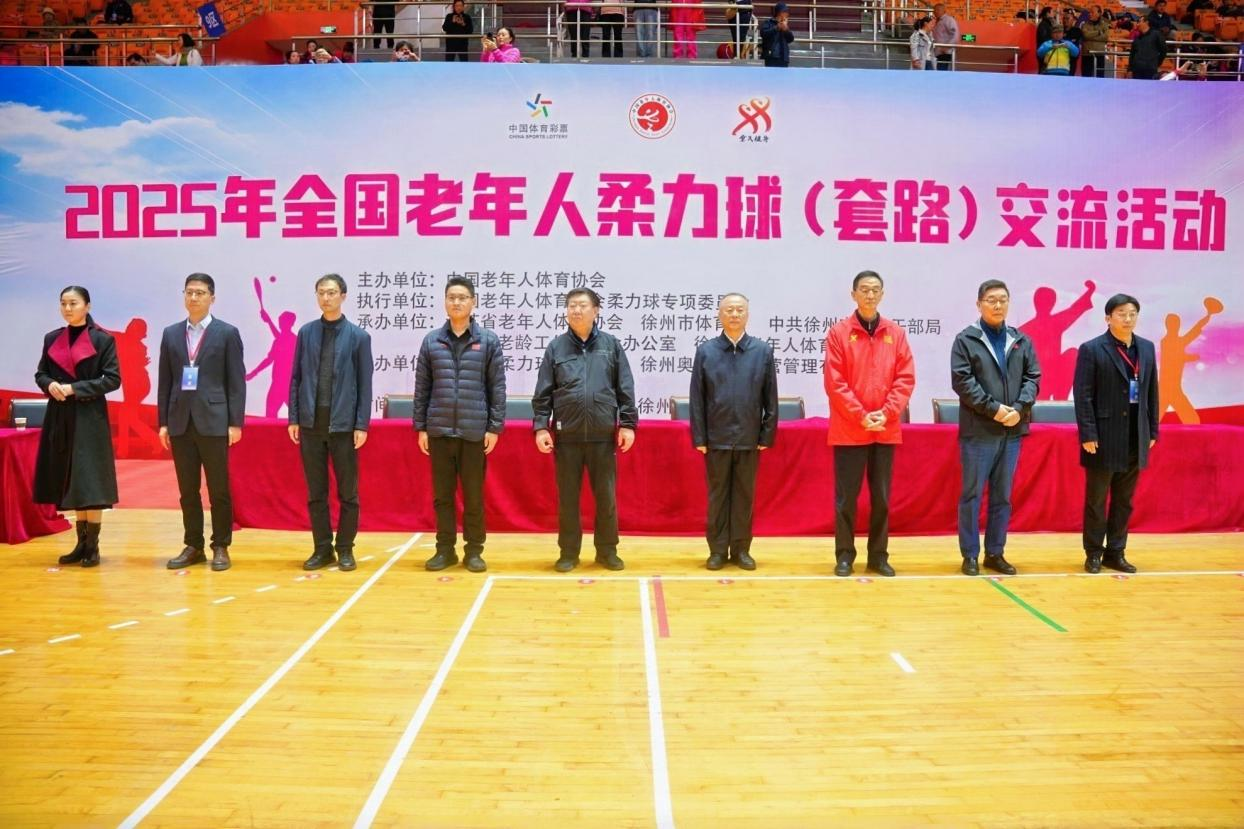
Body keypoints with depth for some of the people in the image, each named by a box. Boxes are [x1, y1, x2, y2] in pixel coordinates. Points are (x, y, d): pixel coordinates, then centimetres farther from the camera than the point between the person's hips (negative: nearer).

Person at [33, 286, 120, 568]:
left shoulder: (103, 339, -3)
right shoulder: (52, 339, 11)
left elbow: (113, 379, -8)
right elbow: (40, 373, 15)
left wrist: (75, 389, -15)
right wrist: (49, 385, -8)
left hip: (90, 418, -5)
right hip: (59, 417, 5)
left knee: (90, 481, -5)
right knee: (69, 481, 7)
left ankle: (92, 547, 1)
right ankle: (81, 543, 16)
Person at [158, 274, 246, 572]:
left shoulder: (227, 333, 0)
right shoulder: (171, 334, 11)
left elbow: (236, 381, -2)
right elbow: (165, 381, 11)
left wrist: (235, 422, -7)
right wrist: (163, 421, 5)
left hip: (214, 420, -4)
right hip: (180, 421, 4)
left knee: (219, 489, 2)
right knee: (187, 490, 9)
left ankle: (221, 547, 11)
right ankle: (193, 546, 18)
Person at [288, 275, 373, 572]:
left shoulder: (358, 336, 0)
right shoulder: (306, 332, 7)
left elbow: (365, 384, -2)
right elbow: (296, 377, 9)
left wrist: (362, 425, -7)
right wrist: (293, 418, 3)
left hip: (343, 424, -2)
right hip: (310, 422, 3)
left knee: (348, 492, 4)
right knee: (315, 492, 8)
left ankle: (345, 549, 15)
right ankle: (322, 549, 18)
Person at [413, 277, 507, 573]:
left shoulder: (488, 340, 1)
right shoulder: (431, 341, 5)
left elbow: (497, 387, 0)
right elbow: (422, 387, 7)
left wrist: (495, 426, -4)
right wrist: (420, 427, 4)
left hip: (475, 431, -2)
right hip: (438, 431, 2)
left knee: (474, 495, 6)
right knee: (442, 494, 9)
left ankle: (474, 550, 17)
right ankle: (445, 549, 20)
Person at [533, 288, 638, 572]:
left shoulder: (611, 345, 4)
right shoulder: (556, 347, 4)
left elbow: (626, 389, 4)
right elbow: (542, 393, 4)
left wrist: (628, 424, -1)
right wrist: (540, 426, -4)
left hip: (603, 435, 0)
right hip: (566, 435, 0)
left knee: (606, 496, 7)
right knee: (567, 498, 8)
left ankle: (607, 551, 21)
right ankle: (568, 552, 19)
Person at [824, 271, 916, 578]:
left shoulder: (896, 333, 6)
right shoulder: (839, 332, -2)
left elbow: (905, 378, 3)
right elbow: (834, 382, -7)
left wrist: (886, 414, -10)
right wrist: (861, 416, -13)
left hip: (886, 430, 3)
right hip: (848, 429, -2)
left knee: (882, 497, 9)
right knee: (846, 497, 3)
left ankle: (879, 555, 19)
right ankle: (845, 555, 14)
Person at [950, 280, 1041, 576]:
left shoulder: (1022, 341, 11)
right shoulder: (966, 339, -1)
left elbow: (1033, 378, 7)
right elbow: (962, 381, -9)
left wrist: (1019, 408, -10)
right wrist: (994, 409, -16)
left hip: (1012, 430, 4)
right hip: (978, 430, -4)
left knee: (1002, 495, 10)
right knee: (972, 494, 2)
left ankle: (995, 553, 20)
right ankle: (970, 555, 10)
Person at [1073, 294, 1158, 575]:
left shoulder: (1147, 348, 10)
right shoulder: (1091, 349, -6)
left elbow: (1152, 392, 12)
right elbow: (1083, 396, -10)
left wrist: (1152, 431, 9)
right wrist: (1088, 434, -14)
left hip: (1135, 439, 5)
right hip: (1104, 438, -5)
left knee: (1124, 501, 11)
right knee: (1096, 501, 5)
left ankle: (1116, 553, 21)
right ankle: (1094, 553, 15)